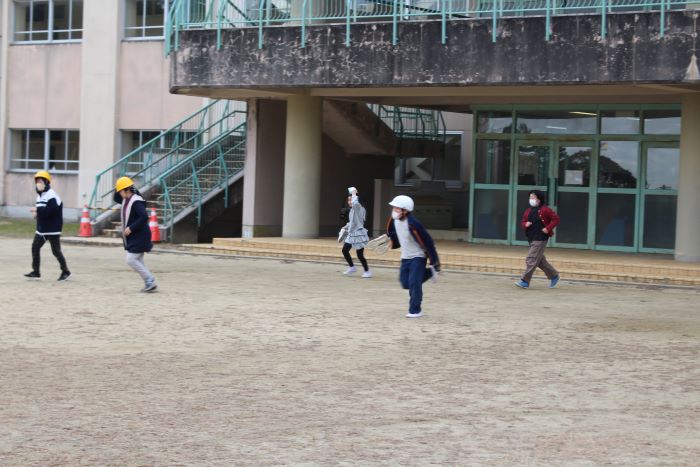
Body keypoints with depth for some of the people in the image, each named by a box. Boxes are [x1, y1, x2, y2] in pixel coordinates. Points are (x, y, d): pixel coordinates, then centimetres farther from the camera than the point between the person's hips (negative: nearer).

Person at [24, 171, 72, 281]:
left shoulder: (52, 196, -16)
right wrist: (37, 213, 2)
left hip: (52, 229, -9)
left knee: (56, 251, -2)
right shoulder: (39, 195, 15)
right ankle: (36, 272, 8)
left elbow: (51, 210, -28)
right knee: (35, 247, 3)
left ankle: (65, 271, 11)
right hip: (41, 228, 9)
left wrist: (37, 210, -24)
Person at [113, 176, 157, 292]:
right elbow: (116, 199, 29)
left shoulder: (136, 202, -21)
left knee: (131, 260, -11)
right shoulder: (126, 200, 9)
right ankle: (149, 283, 14)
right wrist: (117, 189, 9)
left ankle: (150, 282, -8)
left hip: (139, 237, -10)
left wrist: (131, 228, -25)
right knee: (137, 261, 11)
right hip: (133, 237, 10)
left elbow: (144, 217, -29)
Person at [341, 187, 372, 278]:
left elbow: (355, 203, -39)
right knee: (345, 250, 12)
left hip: (358, 234, -9)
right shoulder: (352, 209, 12)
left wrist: (354, 194, -24)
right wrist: (346, 227, 18)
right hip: (351, 234, 9)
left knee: (360, 255, -5)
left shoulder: (358, 208, -15)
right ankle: (352, 267, 28)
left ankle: (367, 271, 9)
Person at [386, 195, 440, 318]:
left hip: (418, 256, -8)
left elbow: (427, 241, -23)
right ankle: (429, 272, 28)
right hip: (405, 257, 8)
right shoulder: (394, 220, -7)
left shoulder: (413, 225, -29)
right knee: (405, 283, 9)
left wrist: (434, 261, -19)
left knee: (414, 283, -14)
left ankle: (415, 310, -1)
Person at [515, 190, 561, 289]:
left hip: (540, 239, -8)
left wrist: (548, 228, -15)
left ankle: (525, 281, -10)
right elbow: (523, 221, 20)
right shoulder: (529, 210, 12)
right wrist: (525, 224, -3)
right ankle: (554, 276, 30)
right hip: (531, 239, 8)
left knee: (531, 260, -11)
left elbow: (556, 219, -8)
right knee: (540, 260, 15)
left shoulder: (545, 210, -8)